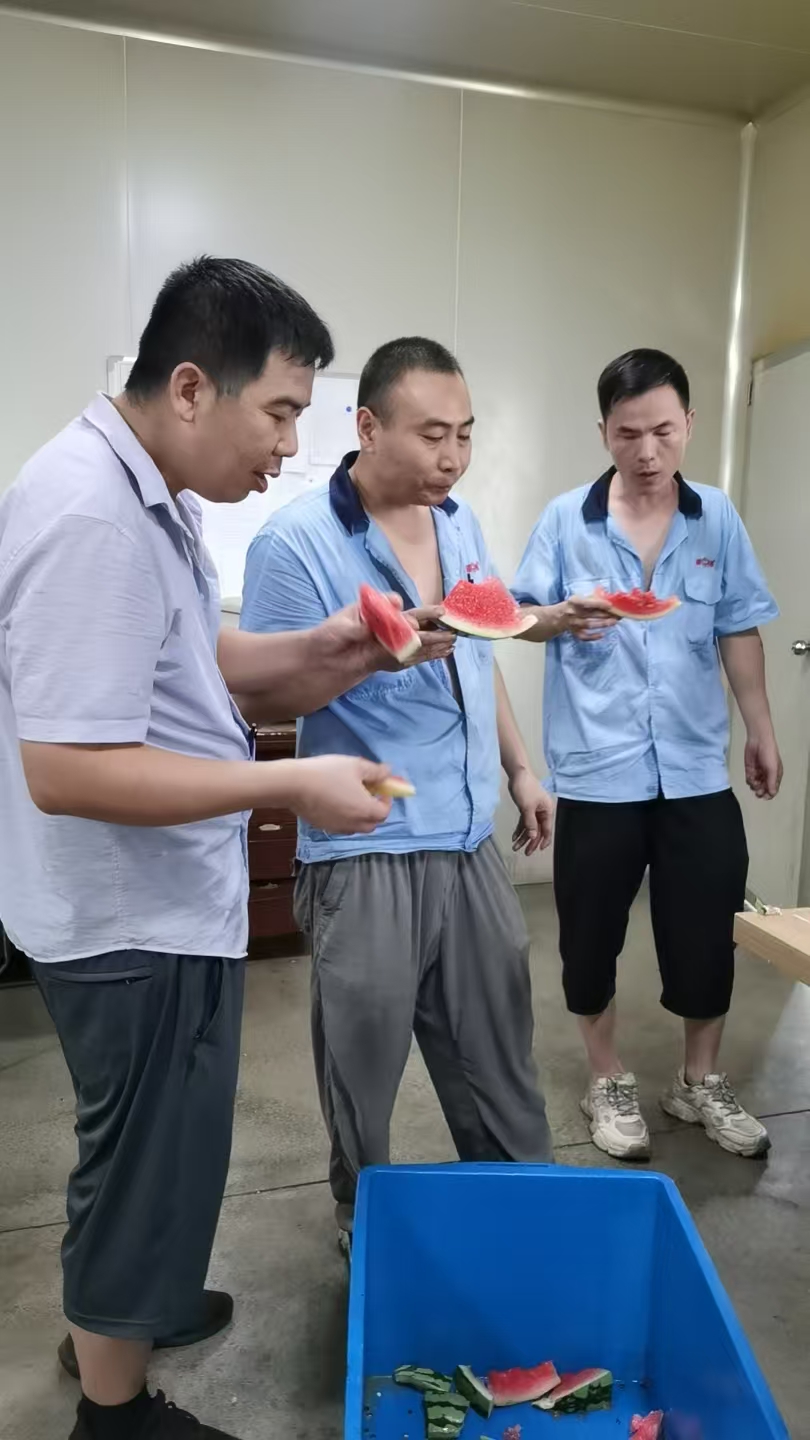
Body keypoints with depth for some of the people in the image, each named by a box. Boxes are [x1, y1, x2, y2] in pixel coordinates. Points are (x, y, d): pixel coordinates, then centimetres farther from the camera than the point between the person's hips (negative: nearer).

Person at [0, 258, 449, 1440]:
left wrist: (318, 649, -1)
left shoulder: (152, 492, 7)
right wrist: (293, 785, -25)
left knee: (148, 1147, 28)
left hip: (165, 901, 10)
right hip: (137, 920, -10)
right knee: (149, 1157, 11)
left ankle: (121, 1304, 53)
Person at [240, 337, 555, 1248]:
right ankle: (366, 1220, 37)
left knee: (498, 1051, 19)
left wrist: (520, 767, 18)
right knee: (365, 1063, 12)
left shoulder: (460, 521, 8)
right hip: (365, 854, -6)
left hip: (470, 839, 6)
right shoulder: (297, 541, -14)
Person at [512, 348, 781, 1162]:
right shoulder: (566, 520, -2)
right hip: (597, 771, -2)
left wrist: (762, 730, 11)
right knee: (592, 937, 10)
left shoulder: (717, 519, 5)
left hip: (696, 769, 2)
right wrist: (560, 618, -24)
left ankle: (701, 1084, 35)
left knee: (706, 935, 11)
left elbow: (738, 631, 10)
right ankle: (608, 1083, 33)